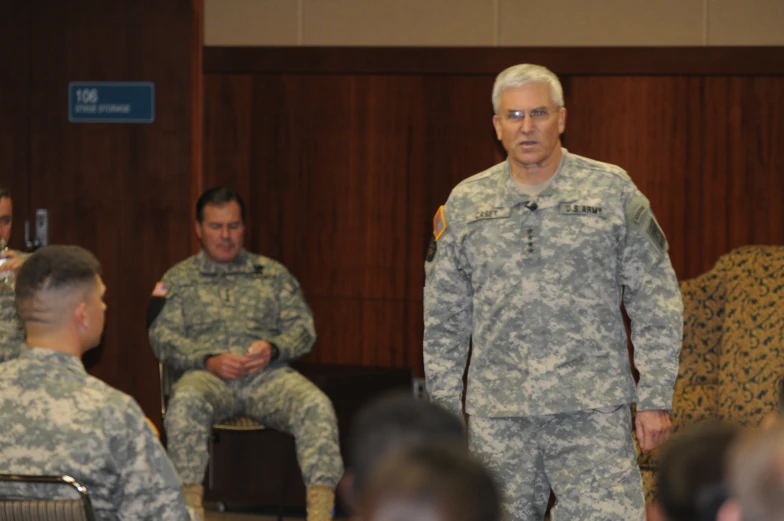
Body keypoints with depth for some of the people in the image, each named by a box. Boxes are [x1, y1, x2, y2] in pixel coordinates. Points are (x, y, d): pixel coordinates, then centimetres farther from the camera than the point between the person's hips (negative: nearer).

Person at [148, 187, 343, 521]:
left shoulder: (273, 274, 24)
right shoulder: (178, 279, 19)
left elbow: (302, 328, 14)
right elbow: (163, 337, 6)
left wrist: (273, 348, -8)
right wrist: (209, 361, -12)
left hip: (268, 374, 1)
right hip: (206, 375, -1)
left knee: (316, 405, -30)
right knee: (185, 403, -38)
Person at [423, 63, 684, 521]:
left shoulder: (612, 191, 4)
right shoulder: (466, 203, 10)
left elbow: (656, 303, 5)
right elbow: (444, 319, 15)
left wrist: (655, 399, -1)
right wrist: (445, 406, 10)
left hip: (593, 413, -2)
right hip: (496, 416, 2)